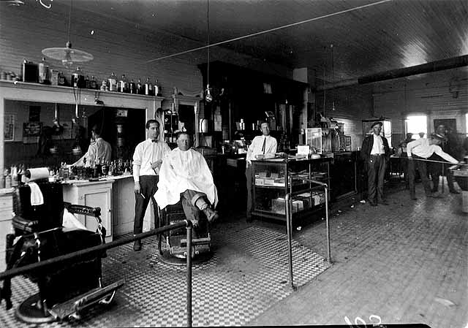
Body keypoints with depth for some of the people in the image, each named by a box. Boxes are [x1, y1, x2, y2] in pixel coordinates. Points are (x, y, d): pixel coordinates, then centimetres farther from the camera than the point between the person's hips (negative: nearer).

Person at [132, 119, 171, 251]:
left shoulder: (163, 145, 13)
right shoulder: (141, 146, 9)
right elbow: (136, 164, 2)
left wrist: (160, 161, -14)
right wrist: (136, 182, -8)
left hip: (159, 178, 1)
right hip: (144, 179, -1)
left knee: (160, 209, 5)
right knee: (140, 210, -1)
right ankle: (137, 239, 8)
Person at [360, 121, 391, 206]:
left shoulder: (384, 139, 17)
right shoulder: (368, 139, 4)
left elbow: (388, 151, 23)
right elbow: (363, 152, -1)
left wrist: (386, 159, 9)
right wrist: (368, 160, -10)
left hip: (382, 159, 4)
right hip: (372, 158, -4)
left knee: (381, 179, 5)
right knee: (372, 180, -4)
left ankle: (380, 198, 12)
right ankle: (371, 199, 2)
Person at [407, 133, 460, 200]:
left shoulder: (436, 147, -4)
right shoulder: (422, 140, -18)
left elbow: (444, 154, -5)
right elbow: (409, 145, -13)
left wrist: (456, 162, -9)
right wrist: (409, 155, -18)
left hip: (422, 160, 5)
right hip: (412, 157, -5)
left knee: (424, 175, -1)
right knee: (411, 176, -5)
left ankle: (428, 193, 7)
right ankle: (412, 194, 1)